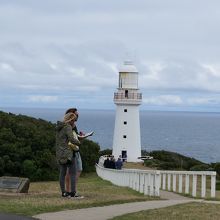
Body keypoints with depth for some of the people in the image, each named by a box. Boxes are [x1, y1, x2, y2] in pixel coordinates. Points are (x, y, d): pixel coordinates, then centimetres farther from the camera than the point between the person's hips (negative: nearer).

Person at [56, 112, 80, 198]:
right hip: (67, 153, -8)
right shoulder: (68, 127, -13)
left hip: (59, 153, 8)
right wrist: (78, 142, -3)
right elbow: (72, 139, -23)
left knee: (62, 173, 9)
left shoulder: (58, 127, 14)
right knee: (72, 173, -3)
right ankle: (72, 192, -7)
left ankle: (63, 192, 11)